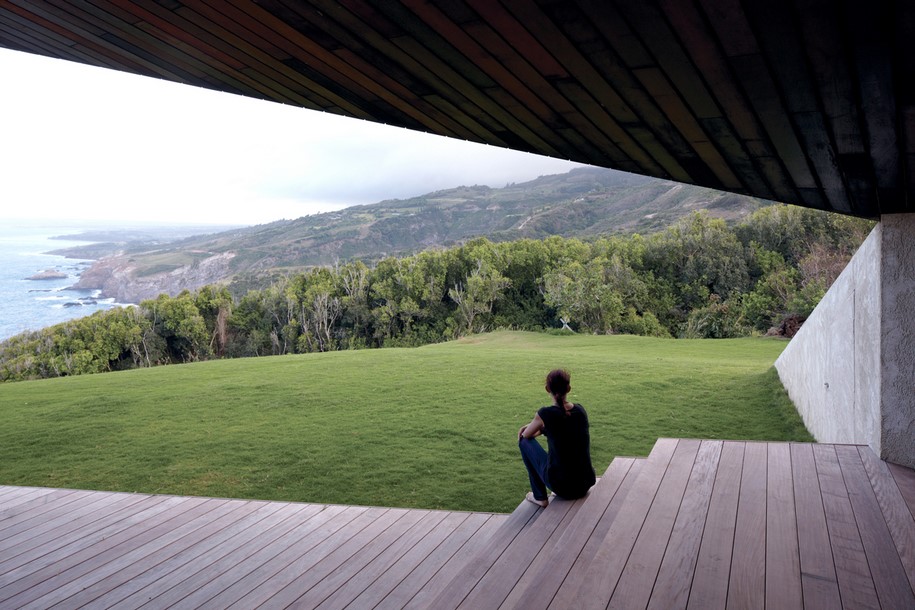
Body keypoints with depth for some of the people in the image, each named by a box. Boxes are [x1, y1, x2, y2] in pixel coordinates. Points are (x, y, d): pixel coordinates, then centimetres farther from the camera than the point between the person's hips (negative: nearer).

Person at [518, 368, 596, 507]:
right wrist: (541, 428, 18)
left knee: (524, 441, 14)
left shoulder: (545, 414, -14)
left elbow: (526, 435, 6)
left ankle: (540, 497, 17)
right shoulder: (580, 410, 0)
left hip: (561, 485, -5)